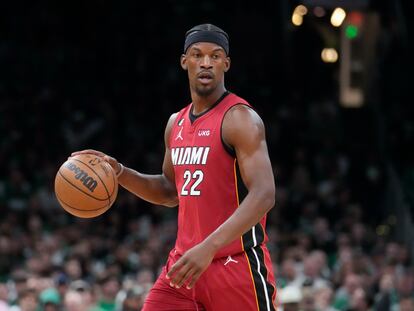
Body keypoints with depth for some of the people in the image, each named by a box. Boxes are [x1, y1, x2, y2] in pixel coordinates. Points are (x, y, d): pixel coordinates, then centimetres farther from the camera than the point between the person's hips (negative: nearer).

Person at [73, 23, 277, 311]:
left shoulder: (240, 119, -13)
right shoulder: (176, 123, 13)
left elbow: (263, 195, -24)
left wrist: (209, 247, -34)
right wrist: (119, 172, 9)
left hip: (236, 264, -7)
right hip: (184, 262, 7)